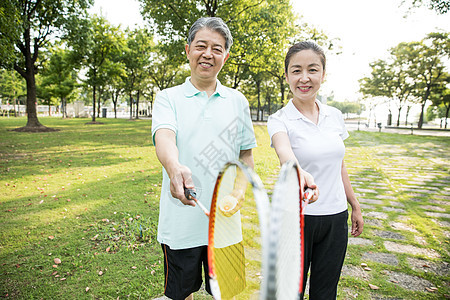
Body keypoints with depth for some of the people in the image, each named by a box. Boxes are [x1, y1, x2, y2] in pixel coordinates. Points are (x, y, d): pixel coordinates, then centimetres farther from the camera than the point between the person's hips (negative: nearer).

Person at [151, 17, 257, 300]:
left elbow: (246, 153, 11)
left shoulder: (237, 101, 5)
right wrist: (175, 167, -42)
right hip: (181, 224, -1)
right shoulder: (168, 98, -1)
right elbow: (164, 136, -21)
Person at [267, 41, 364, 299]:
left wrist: (355, 206, 15)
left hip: (336, 218, 4)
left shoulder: (335, 116, 3)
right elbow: (285, 152, -34)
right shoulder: (279, 120, -12)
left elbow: (340, 166, 12)